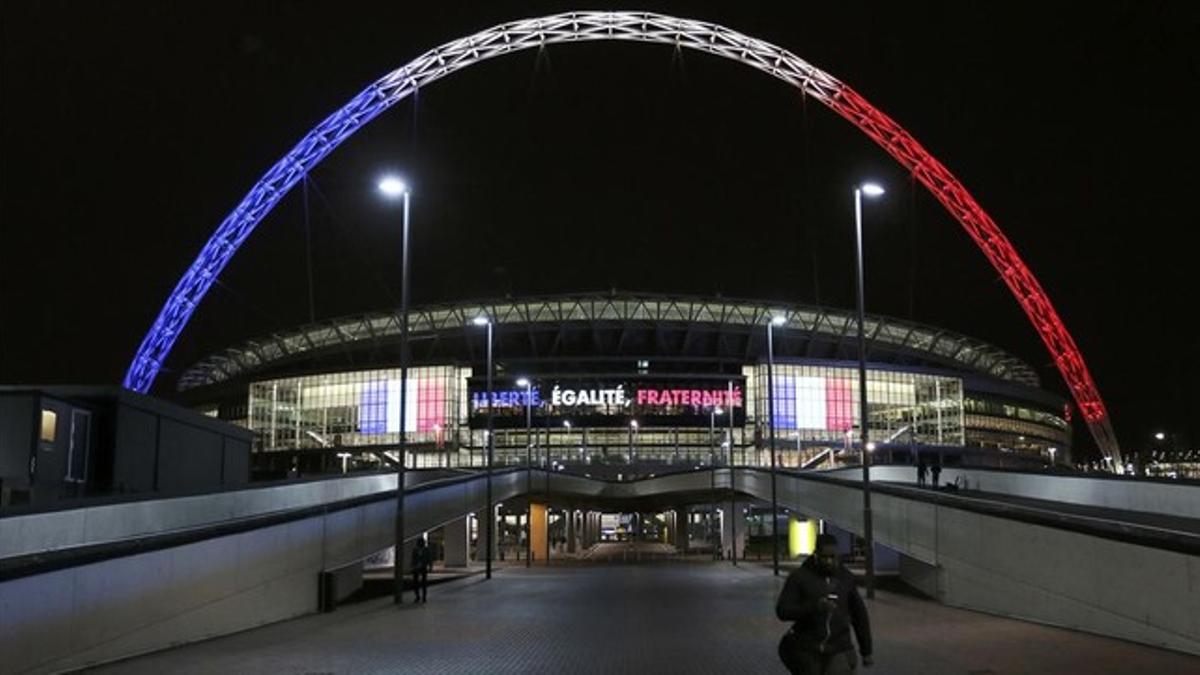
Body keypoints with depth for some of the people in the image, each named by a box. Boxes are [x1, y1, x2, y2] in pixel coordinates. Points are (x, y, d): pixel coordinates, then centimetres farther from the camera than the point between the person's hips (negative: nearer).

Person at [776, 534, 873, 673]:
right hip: (807, 650, -1)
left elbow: (859, 614, 12)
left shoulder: (845, 577, 2)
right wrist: (814, 607, -28)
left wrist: (867, 651, 14)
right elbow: (782, 611, -15)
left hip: (838, 651, 1)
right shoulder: (799, 576, -8)